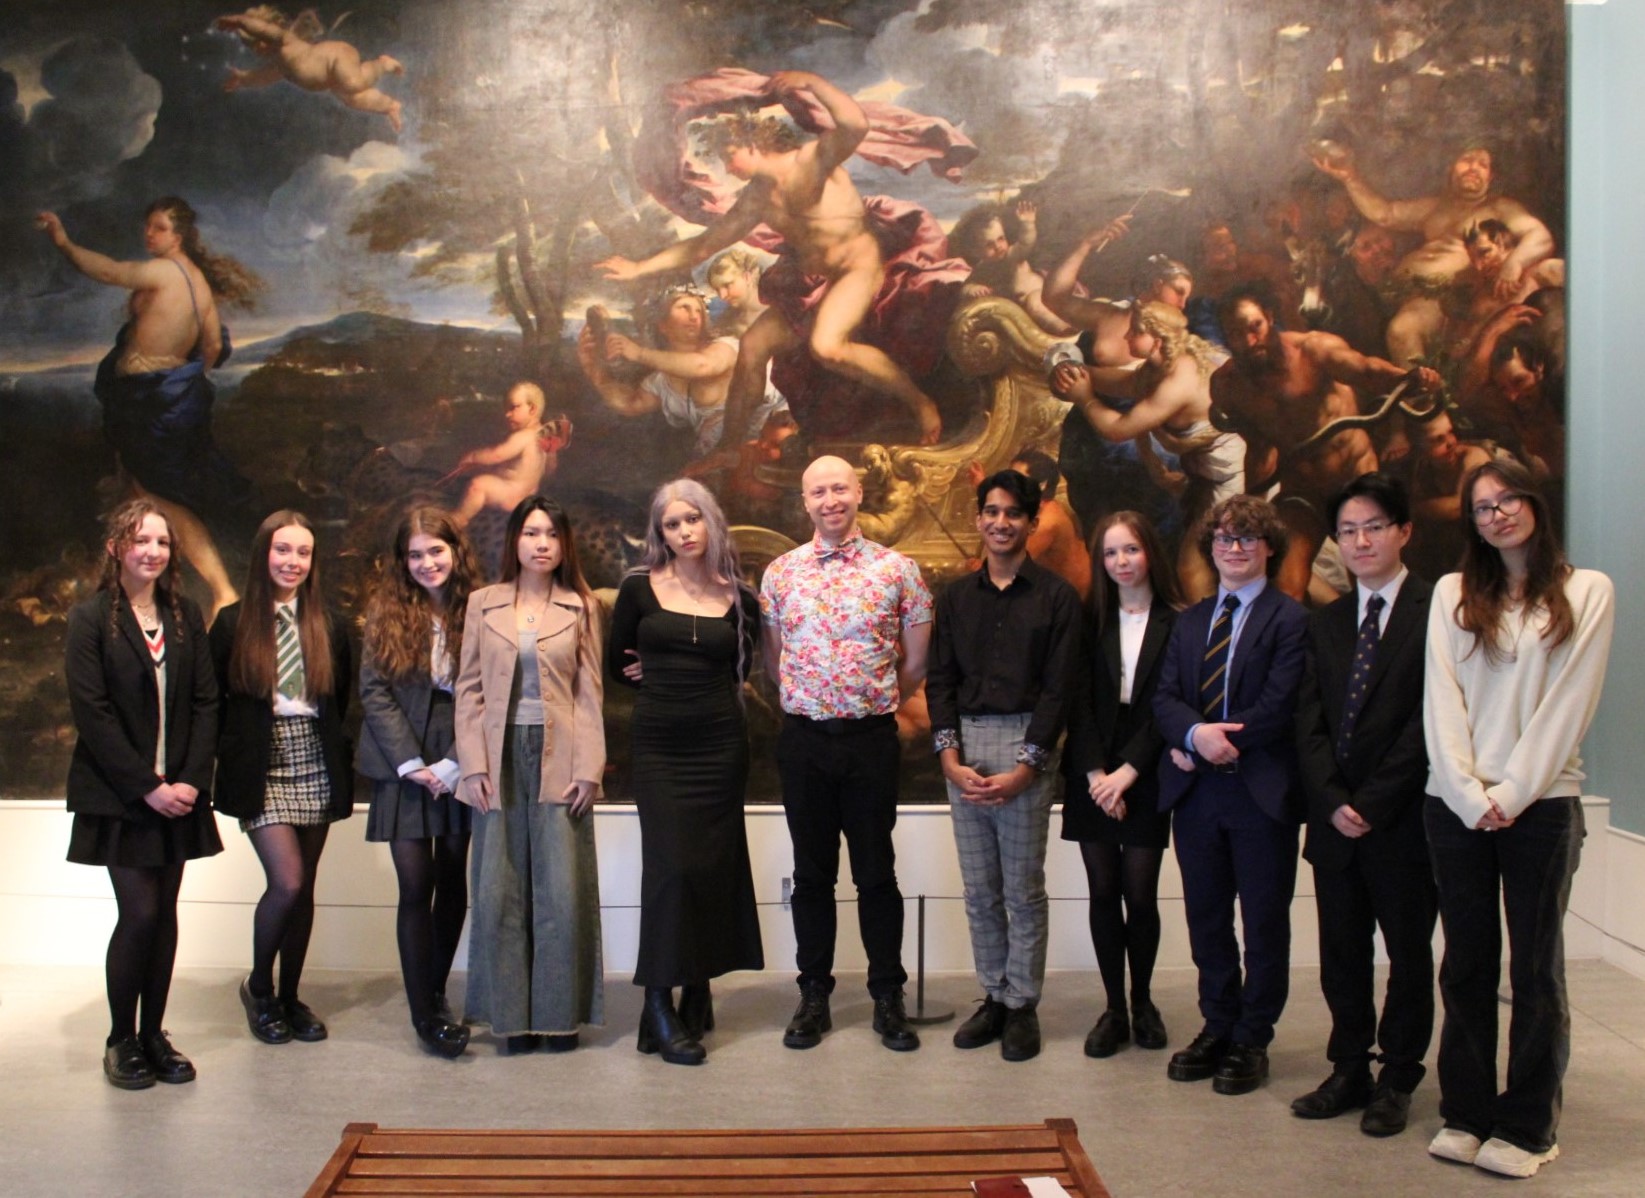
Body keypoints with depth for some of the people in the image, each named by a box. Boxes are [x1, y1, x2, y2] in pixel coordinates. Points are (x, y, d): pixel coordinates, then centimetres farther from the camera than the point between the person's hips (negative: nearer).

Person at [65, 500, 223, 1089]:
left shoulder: (185, 615, 7)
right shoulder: (91, 618, -5)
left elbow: (206, 702, 5)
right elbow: (91, 712, -10)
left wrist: (191, 779, -7)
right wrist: (147, 787, -14)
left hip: (178, 793, 4)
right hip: (118, 796, -4)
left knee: (164, 914, 7)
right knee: (139, 914, -6)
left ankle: (154, 1034, 18)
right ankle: (120, 1040, 11)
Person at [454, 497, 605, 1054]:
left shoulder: (579, 608, 6)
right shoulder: (484, 604, 8)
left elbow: (590, 694, 3)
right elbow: (469, 689, 6)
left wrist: (588, 768, -5)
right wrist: (473, 767, -4)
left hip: (559, 759, -1)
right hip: (501, 757, 1)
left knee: (562, 891, -1)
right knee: (501, 891, 3)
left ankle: (560, 1012, 11)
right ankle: (511, 1013, 14)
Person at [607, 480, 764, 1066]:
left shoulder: (739, 598, 4)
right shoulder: (640, 588, 0)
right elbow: (617, 665, 11)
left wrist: (686, 682, 9)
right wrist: (668, 686, 11)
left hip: (720, 744, 2)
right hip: (659, 746, -2)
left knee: (713, 864, 5)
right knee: (670, 864, -8)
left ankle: (698, 992, 18)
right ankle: (660, 1006, -2)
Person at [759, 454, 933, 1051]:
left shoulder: (896, 569, -2)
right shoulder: (779, 573, 4)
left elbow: (916, 661, 5)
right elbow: (773, 660, 13)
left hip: (872, 738, -1)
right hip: (803, 739, 2)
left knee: (877, 872, 6)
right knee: (812, 872, 10)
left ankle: (888, 998, 18)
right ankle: (814, 996, 20)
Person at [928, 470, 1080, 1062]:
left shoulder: (1056, 597, -1)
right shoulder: (956, 596, 10)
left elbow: (1057, 688, -5)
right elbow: (939, 679, 7)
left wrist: (1023, 769, -12)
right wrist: (950, 758, -5)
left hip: (1026, 746, -3)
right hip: (963, 746, 4)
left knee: (1024, 889, 3)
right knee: (979, 890, 9)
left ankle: (1023, 1006, 14)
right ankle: (993, 996, 21)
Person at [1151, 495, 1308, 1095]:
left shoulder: (1290, 619, -5)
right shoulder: (1190, 621, 15)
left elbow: (1278, 708, -14)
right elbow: (1164, 697, 5)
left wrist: (1219, 742, -12)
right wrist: (1195, 732, -15)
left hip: (1261, 791, -5)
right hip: (1196, 791, 5)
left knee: (1264, 921, 6)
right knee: (1206, 917, 13)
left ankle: (1251, 1040, 18)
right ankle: (1218, 1026, 27)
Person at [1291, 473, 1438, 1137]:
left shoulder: (1436, 612, -7)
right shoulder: (1324, 624, 12)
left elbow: (1430, 721, -13)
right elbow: (1310, 723, 6)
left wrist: (1373, 803, -14)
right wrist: (1332, 802, -7)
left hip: (1404, 817, -5)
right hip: (1335, 817, 5)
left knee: (1408, 951, 9)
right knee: (1341, 952, 11)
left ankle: (1397, 1078, 22)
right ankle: (1350, 1070, 24)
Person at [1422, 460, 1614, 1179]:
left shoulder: (1586, 593, 3)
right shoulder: (1453, 593, 9)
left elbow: (1570, 703, -4)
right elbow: (1440, 700, 2)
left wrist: (1512, 794, -11)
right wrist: (1468, 793, -9)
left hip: (1541, 804, -2)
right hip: (1456, 806, 2)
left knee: (1535, 967, 4)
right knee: (1467, 962, 8)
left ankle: (1526, 1125, 13)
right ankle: (1464, 1113, 17)